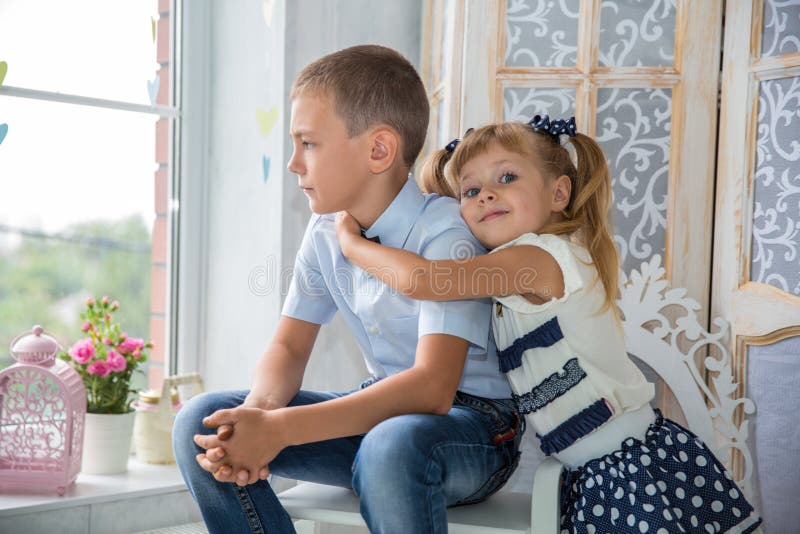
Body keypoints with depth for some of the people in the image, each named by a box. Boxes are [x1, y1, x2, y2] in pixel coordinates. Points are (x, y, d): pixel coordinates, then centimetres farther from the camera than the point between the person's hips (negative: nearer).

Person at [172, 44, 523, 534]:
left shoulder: (444, 233, -21)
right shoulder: (327, 231, 2)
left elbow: (432, 387, -30)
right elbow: (289, 348, 4)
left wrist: (281, 429, -35)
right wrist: (257, 413, -21)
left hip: (474, 424, -6)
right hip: (385, 407, 7)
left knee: (392, 445, -42)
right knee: (202, 424, -8)